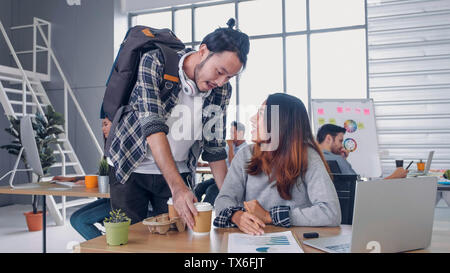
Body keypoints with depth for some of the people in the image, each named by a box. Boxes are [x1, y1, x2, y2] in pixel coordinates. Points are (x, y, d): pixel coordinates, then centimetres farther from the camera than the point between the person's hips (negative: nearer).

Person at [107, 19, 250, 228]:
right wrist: (177, 187, -39)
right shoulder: (154, 63, -20)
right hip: (131, 167, -3)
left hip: (178, 171, 3)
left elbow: (214, 149, 0)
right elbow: (153, 127, -30)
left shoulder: (222, 91, -6)